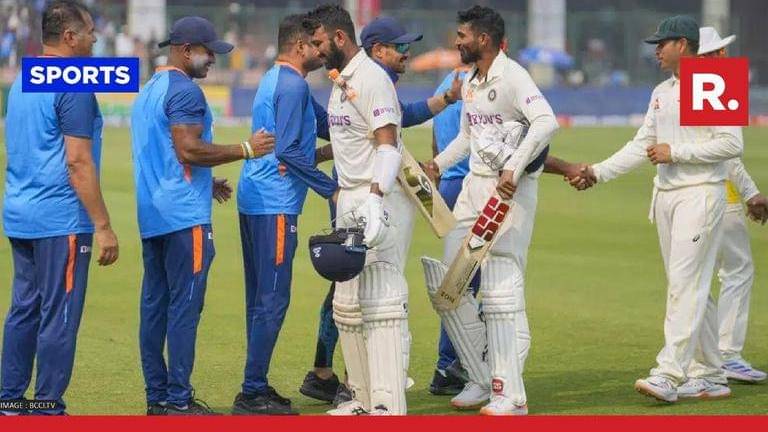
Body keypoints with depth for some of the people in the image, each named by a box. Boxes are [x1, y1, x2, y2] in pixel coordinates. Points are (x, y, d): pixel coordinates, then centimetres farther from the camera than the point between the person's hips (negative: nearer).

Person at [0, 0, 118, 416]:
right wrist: (103, 226, -16)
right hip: (61, 221, -9)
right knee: (59, 317, -3)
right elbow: (78, 163, -18)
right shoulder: (73, 87, -13)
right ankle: (47, 409, 0)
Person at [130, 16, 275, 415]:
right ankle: (178, 401, -8)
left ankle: (157, 396, 14)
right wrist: (246, 149, -14)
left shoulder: (148, 91, 20)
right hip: (185, 217, -10)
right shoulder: (185, 90, -11)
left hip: (151, 216, 10)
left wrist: (204, 183, 25)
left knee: (154, 305, 10)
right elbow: (188, 149, -21)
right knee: (185, 306, -7)